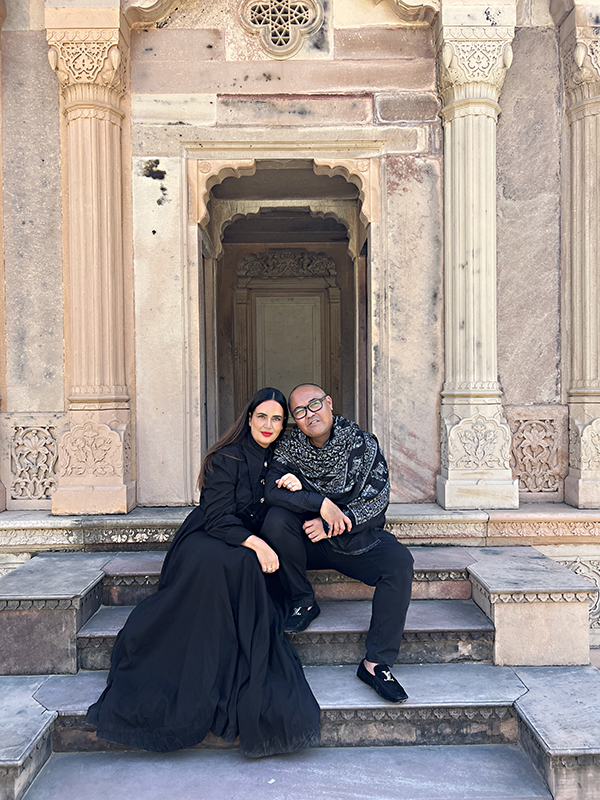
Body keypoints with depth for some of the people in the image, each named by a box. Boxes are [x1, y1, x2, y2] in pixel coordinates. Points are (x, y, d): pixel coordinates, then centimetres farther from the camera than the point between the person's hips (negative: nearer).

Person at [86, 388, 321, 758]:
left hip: (251, 550, 4)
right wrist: (254, 543, -26)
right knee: (234, 562, -37)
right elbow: (217, 518, -13)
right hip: (207, 540, -4)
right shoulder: (227, 458, -6)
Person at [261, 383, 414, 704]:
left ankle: (376, 663, -22)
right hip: (310, 544, 1)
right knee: (276, 518, -27)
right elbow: (272, 491, -18)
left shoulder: (363, 444, -7)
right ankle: (303, 603, -8)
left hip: (358, 540, 0)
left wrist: (333, 525, -21)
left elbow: (377, 500, -12)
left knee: (400, 561, -27)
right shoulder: (288, 449, -3)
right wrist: (321, 503, -29)